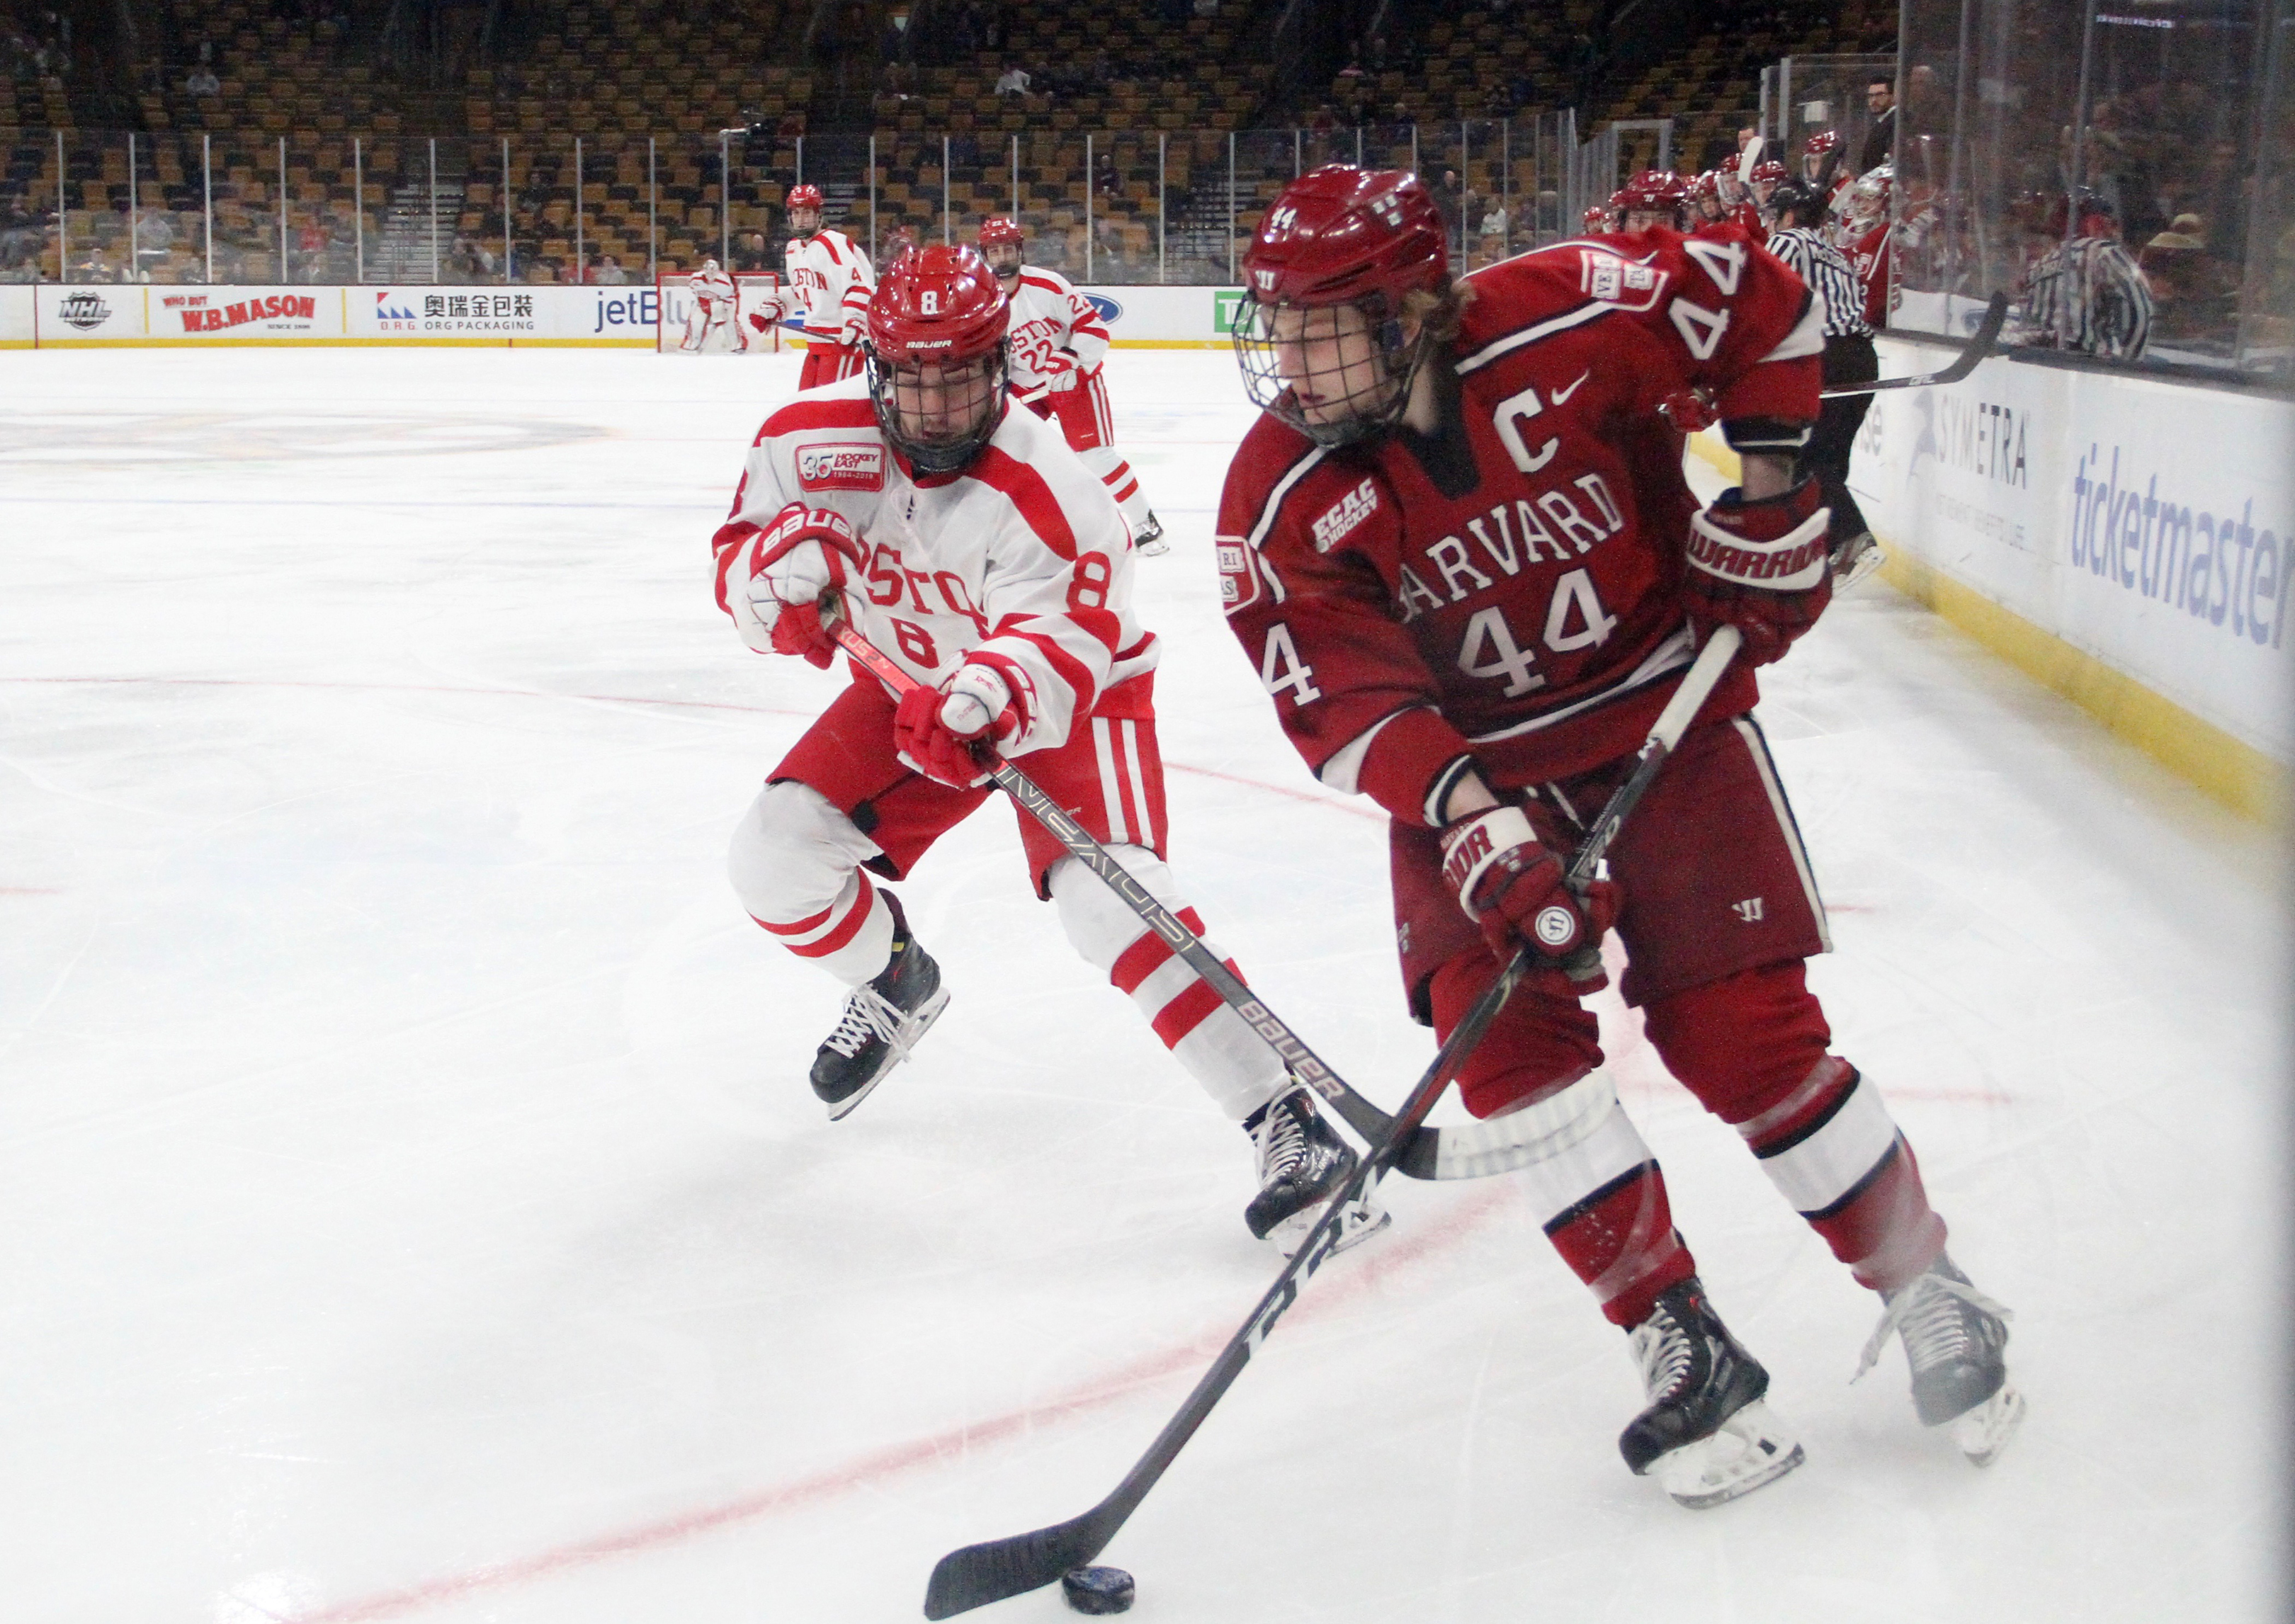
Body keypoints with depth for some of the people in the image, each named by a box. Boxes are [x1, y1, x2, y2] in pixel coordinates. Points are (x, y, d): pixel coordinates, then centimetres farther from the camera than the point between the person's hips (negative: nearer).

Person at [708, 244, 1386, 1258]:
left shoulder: (1048, 498, -33)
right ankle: (895, 988, 29)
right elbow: (742, 551, -5)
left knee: (1108, 897, -28)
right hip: (916, 686, 6)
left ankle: (1289, 1127, -30)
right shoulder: (811, 442, -16)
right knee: (775, 858, -5)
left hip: (1071, 687, -6)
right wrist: (781, 560, -30)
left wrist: (988, 698, -65)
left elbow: (1059, 645, -43)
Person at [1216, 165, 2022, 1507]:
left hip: (1666, 706, -2)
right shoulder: (1282, 502, -15)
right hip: (1470, 762, 2)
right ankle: (1686, 1352, -7)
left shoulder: (1568, 323, -22)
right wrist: (1465, 816, -33)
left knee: (1744, 1031, -7)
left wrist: (1777, 487, -7)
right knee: (1496, 1019, -17)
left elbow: (1763, 302, -6)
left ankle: (1928, 1293, 15)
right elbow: (1346, 702, -19)